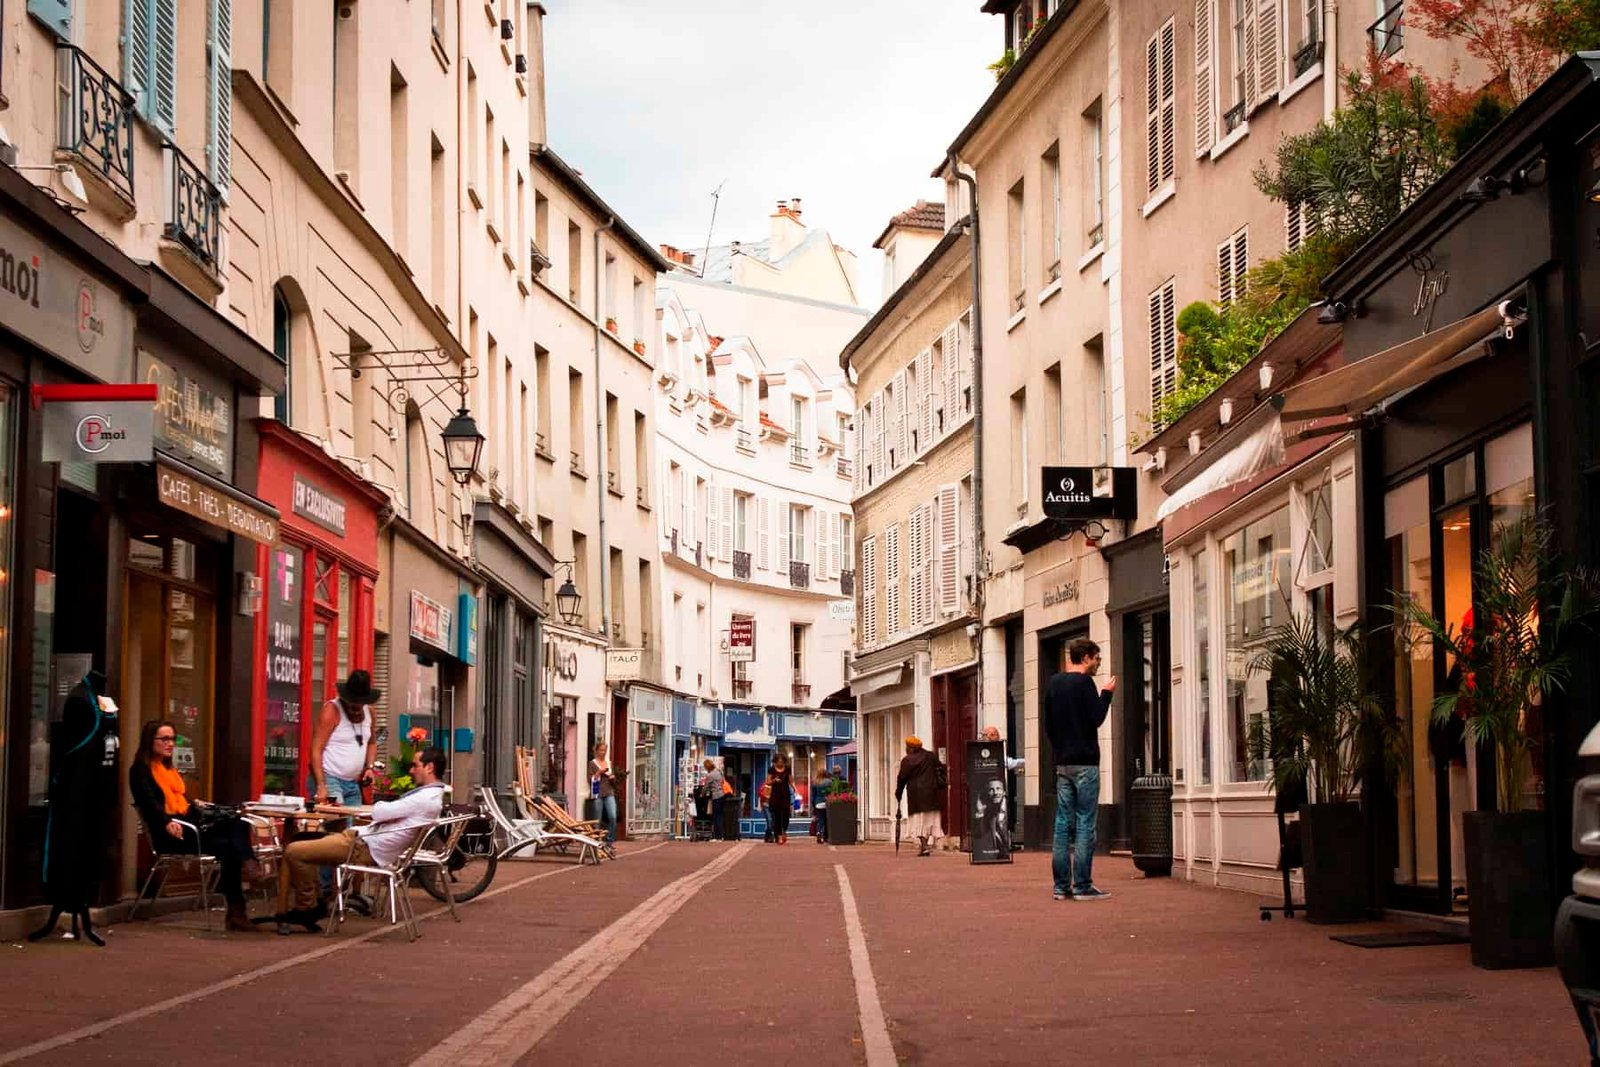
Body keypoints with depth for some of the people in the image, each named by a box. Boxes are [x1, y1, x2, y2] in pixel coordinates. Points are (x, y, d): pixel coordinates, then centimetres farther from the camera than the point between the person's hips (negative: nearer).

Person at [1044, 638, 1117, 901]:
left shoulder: (1053, 682, 13)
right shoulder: (1083, 682, -10)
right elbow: (1096, 718, -14)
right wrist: (1106, 693, -2)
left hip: (1062, 763, 7)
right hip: (1085, 762, -7)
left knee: (1063, 823, 6)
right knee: (1085, 824, -5)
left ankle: (1061, 885, 6)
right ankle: (1082, 886, -7)